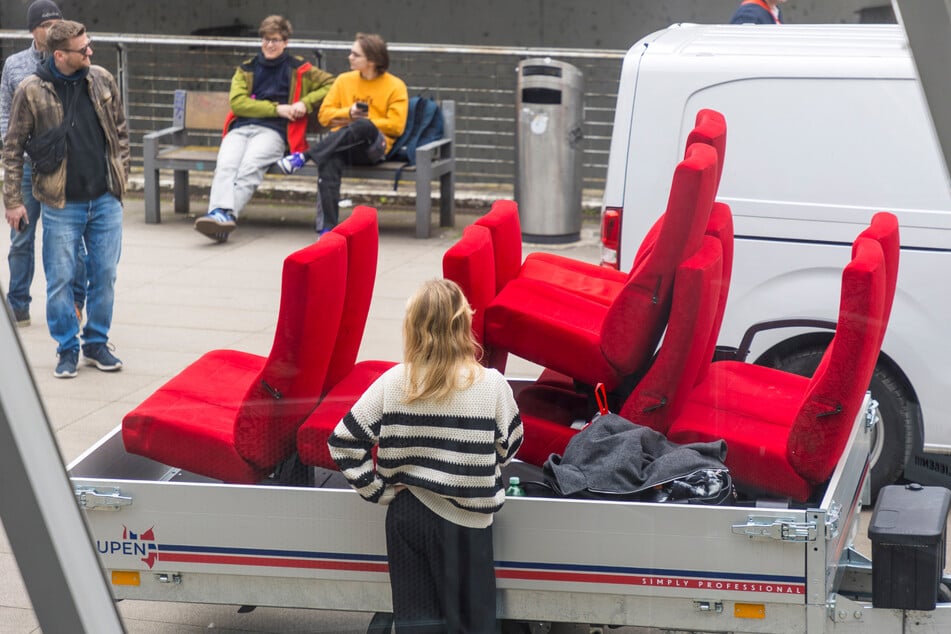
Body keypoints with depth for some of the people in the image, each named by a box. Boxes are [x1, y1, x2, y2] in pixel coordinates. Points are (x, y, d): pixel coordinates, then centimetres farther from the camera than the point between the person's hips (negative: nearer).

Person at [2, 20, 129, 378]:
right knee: (60, 279, 2)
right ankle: (67, 349, 16)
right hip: (60, 204, -3)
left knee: (104, 275, 8)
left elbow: (120, 131, 13)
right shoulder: (31, 91, -8)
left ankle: (97, 343, 23)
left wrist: (121, 175, 8)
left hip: (105, 199, 3)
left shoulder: (102, 80, 2)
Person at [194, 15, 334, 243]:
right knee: (226, 165, -31)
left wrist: (306, 103, 1)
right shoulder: (246, 69, 23)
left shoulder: (298, 69, 19)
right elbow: (237, 102, 8)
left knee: (250, 165, -34)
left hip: (272, 131, -2)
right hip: (240, 128, 3)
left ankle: (225, 215, -49)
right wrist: (277, 109, -2)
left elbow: (331, 85, 18)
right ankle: (219, 212, -51)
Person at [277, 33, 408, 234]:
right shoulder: (344, 80, 19)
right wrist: (349, 113, -5)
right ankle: (326, 227, -41)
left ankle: (303, 157, -36)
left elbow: (396, 126, -2)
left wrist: (360, 121, -5)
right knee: (328, 162, -35)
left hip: (374, 147, -2)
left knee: (363, 126, -40)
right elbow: (324, 115, 14)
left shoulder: (395, 86, 8)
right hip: (341, 144, 3)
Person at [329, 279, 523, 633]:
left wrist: (378, 490, 0)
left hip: (407, 515, 2)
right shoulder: (492, 385, -13)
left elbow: (344, 442, -8)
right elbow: (508, 447, 1)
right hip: (465, 520, -2)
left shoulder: (393, 383, -9)